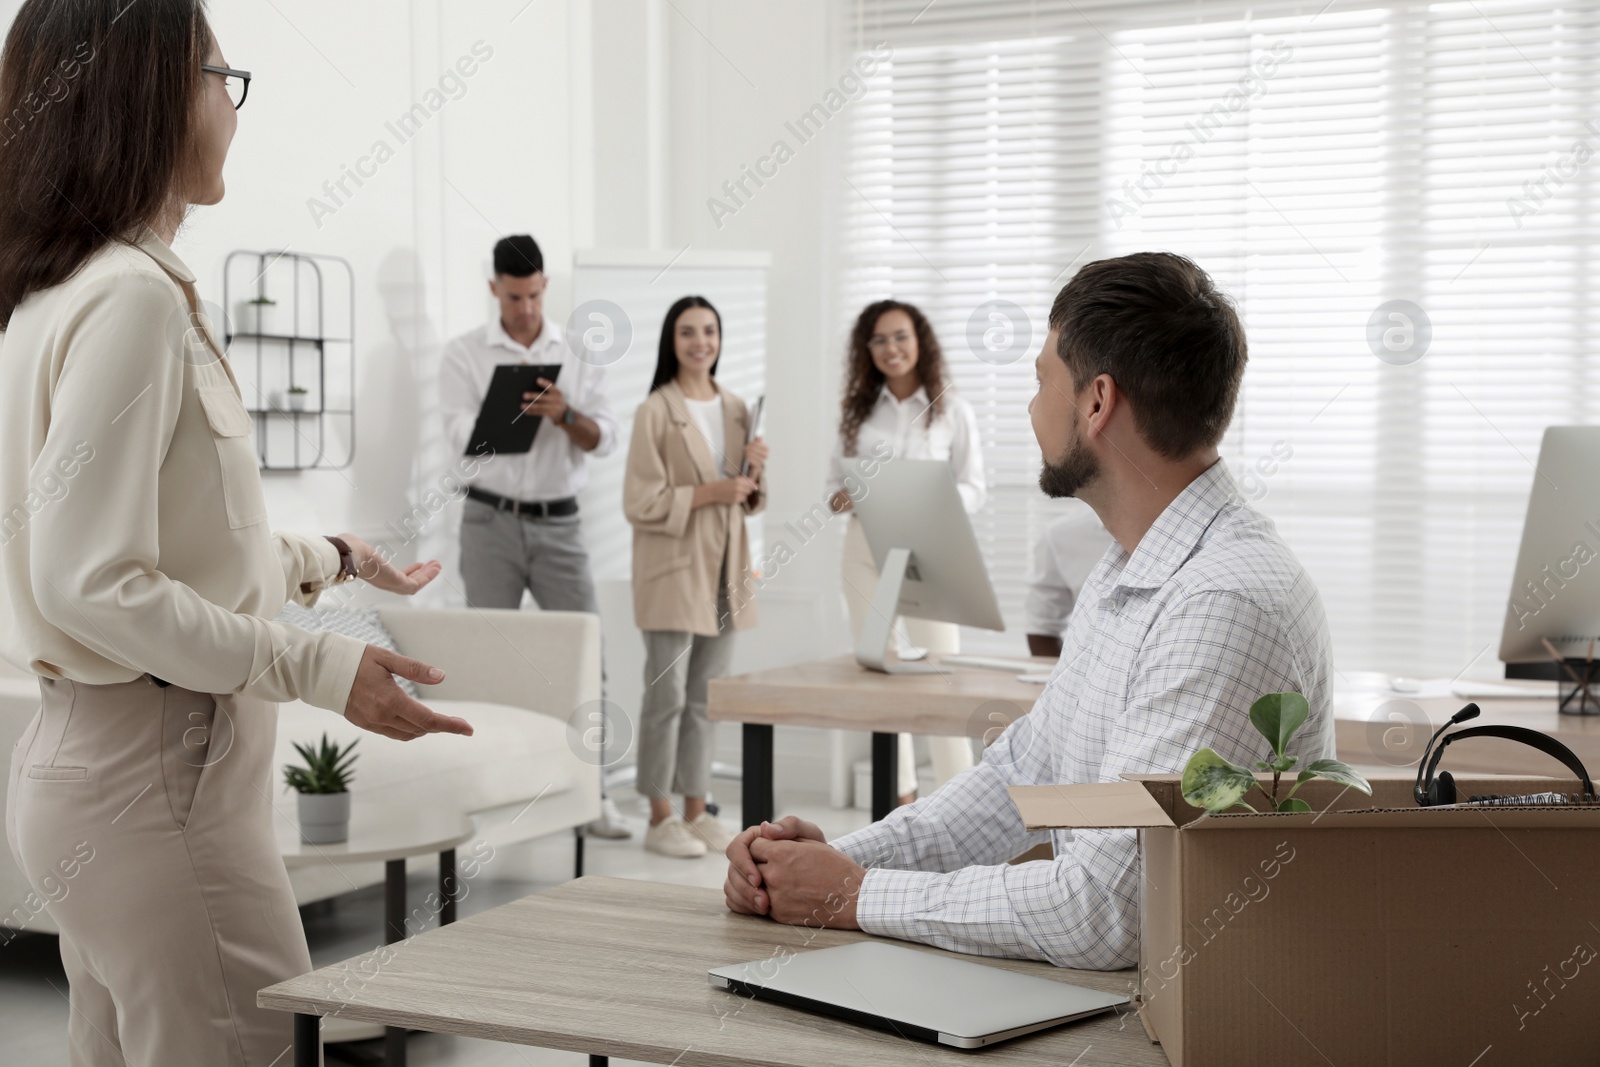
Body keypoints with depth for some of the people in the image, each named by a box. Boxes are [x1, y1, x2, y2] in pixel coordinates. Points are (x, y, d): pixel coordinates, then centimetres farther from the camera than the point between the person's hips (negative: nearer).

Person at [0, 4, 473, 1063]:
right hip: (159, 778, -10)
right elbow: (91, 585, -22)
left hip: (97, 765, 10)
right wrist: (322, 668, -21)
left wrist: (328, 558, 29)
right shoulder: (130, 298, -18)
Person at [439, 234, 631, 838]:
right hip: (492, 520, -2)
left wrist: (565, 414, -19)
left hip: (559, 522, 2)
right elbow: (461, 436, -10)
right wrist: (517, 413, -27)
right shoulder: (465, 355, 1)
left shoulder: (579, 354, 7)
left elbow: (604, 440, 0)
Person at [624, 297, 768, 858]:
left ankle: (696, 810, 17)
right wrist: (710, 492, -18)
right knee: (667, 695, -3)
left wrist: (754, 471, -3)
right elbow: (641, 502, -13)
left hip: (723, 569, 6)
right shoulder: (655, 412, -8)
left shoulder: (736, 410, 11)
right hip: (673, 568, -6)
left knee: (705, 697, 10)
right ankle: (660, 818, 5)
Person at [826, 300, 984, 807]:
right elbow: (835, 479, 10)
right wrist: (842, 497, -13)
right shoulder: (858, 410, 7)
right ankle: (899, 793, 17)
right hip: (866, 550, 3)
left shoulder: (951, 410, 0)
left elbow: (974, 488, -1)